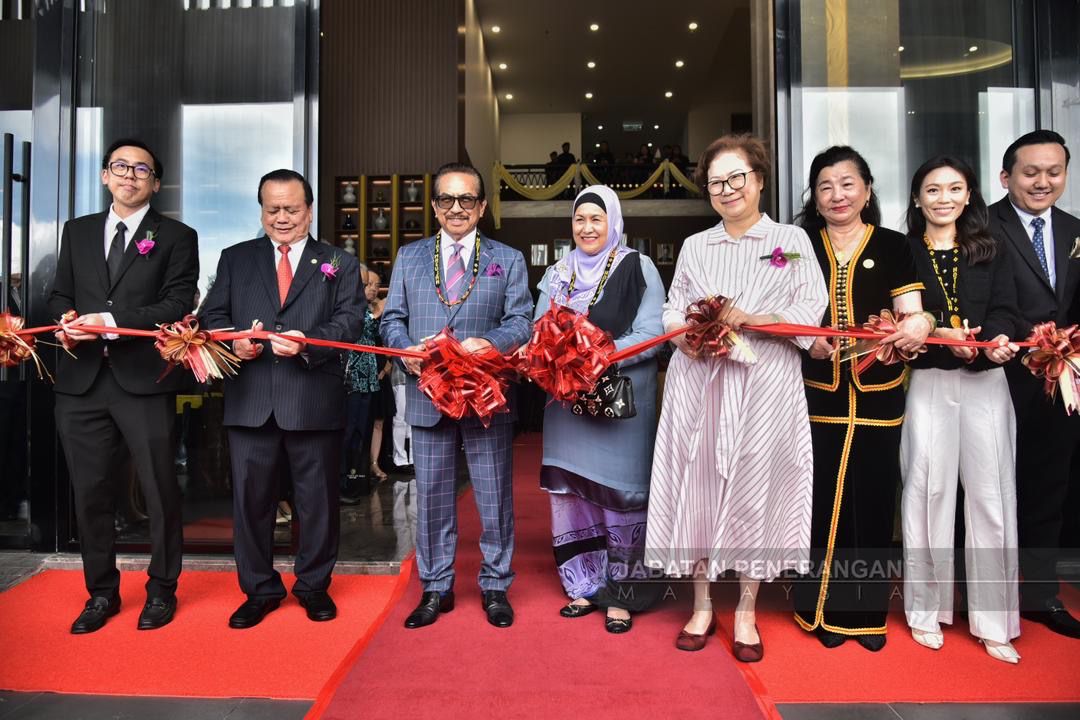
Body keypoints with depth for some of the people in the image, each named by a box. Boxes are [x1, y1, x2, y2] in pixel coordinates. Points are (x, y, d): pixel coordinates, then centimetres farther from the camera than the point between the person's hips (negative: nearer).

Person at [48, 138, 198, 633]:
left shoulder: (176, 237, 4)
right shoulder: (77, 231, 18)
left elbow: (178, 304, -7)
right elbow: (60, 292, 18)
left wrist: (112, 322, -17)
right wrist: (67, 320, -5)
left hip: (144, 379, -4)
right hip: (82, 380, 4)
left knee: (160, 490, 3)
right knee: (90, 492, 10)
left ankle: (161, 590, 20)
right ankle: (101, 592, 26)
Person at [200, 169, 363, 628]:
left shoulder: (340, 263, 9)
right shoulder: (235, 259, 15)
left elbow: (350, 320, -4)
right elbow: (212, 314, 9)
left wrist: (308, 343, -21)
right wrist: (233, 339, -13)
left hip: (314, 401, -1)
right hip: (250, 400, 2)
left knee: (317, 499, 8)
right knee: (250, 498, 8)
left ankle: (314, 585, 27)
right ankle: (260, 590, 26)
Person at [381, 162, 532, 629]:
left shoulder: (508, 260, 7)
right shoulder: (409, 257, 12)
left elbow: (521, 322, -1)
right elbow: (392, 318, 10)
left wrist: (491, 342, -20)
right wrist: (406, 349, -11)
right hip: (428, 396, 2)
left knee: (494, 497, 7)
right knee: (431, 497, 10)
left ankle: (495, 586, 25)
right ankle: (436, 588, 26)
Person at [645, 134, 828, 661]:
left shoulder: (792, 239, 7)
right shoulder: (694, 246, 15)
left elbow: (811, 311, -3)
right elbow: (672, 310, 13)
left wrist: (750, 319, -17)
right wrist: (686, 337, -9)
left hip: (764, 386, -2)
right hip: (698, 381, 2)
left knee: (754, 486, 3)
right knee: (699, 484, 4)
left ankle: (746, 613, 18)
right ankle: (702, 606, 19)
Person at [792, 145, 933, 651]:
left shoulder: (892, 246, 4)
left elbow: (912, 315, -1)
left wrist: (920, 323, -24)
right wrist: (809, 340, -16)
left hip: (876, 399, 0)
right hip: (817, 397, 0)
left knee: (872, 501, 7)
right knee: (822, 504, 2)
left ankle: (867, 611, 24)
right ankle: (824, 609, 19)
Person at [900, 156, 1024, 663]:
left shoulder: (990, 251, 11)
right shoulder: (903, 252, 3)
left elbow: (1004, 310, 2)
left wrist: (999, 341, -19)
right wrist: (942, 337, -19)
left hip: (986, 382, 2)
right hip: (927, 383, -2)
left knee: (990, 493, 3)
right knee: (927, 491, 2)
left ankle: (993, 621, 15)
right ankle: (926, 609, 16)